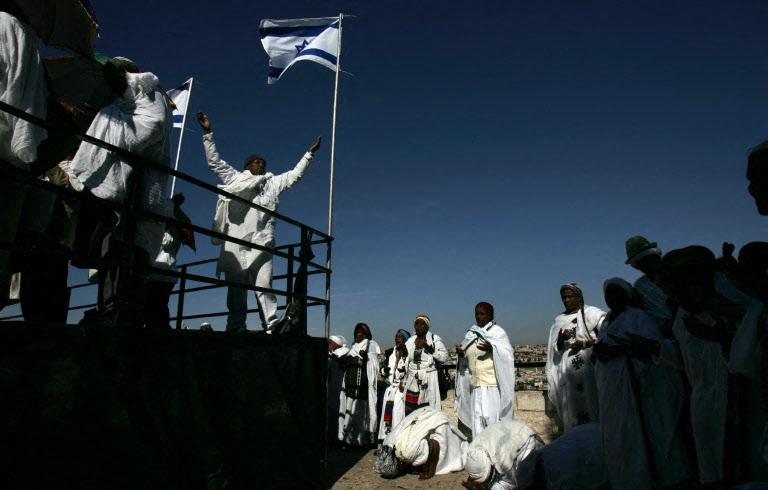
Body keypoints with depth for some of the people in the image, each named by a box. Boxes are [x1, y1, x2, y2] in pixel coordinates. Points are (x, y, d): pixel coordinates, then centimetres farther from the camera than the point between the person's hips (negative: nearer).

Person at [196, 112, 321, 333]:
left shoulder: (272, 183, 23)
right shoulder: (235, 178, 20)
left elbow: (296, 174, 23)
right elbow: (215, 162, 20)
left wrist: (309, 153, 19)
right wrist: (208, 133, 17)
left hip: (260, 243, 0)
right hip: (234, 242, 0)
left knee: (263, 287, -8)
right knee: (235, 289, 1)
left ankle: (271, 328, -10)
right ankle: (235, 329, 4)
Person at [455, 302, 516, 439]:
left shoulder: (497, 332, -1)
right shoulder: (471, 333, 15)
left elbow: (507, 354, -9)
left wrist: (492, 349, -26)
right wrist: (461, 353, -2)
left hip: (492, 383, -5)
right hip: (475, 383, 5)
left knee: (489, 415, -9)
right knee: (477, 417, 6)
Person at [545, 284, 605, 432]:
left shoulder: (592, 313, 3)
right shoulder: (559, 320, 14)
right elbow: (556, 350, 11)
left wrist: (584, 343, -12)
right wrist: (561, 339, -9)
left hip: (589, 369, -3)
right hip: (567, 372, 3)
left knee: (591, 404, -6)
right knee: (571, 408, 1)